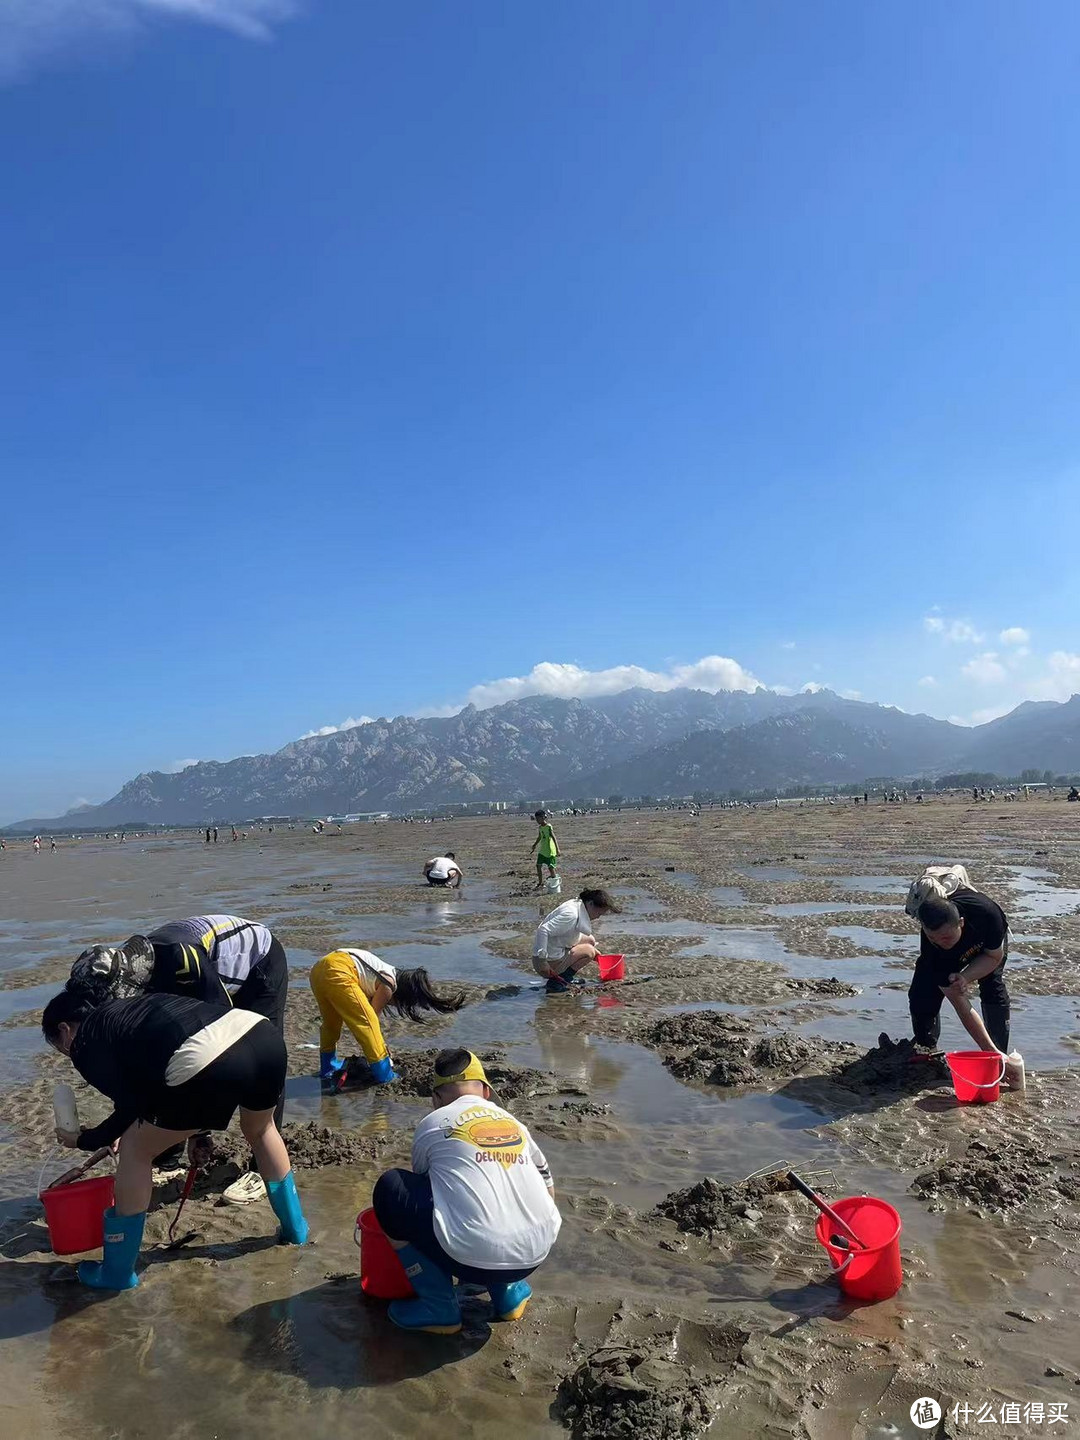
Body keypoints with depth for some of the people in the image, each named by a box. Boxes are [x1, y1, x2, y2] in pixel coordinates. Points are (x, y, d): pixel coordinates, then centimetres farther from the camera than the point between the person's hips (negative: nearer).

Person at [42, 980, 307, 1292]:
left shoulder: (84, 1042, 16)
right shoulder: (126, 1008, 36)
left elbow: (130, 1108, 14)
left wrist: (84, 1140, 31)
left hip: (208, 1060, -7)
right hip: (264, 1035, 7)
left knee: (136, 1151, 21)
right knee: (260, 1129, 38)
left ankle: (117, 1272, 34)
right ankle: (295, 1227, 50)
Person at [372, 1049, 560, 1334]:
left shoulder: (432, 1124, 7)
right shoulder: (515, 1123, 17)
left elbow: (421, 1183, 24)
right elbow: (548, 1189, 26)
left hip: (475, 1259, -6)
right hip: (536, 1257, 6)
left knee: (391, 1189, 10)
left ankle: (439, 1309, 12)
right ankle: (507, 1292, 20)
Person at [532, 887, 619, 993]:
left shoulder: (578, 905, 5)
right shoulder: (571, 914, -26)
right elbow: (543, 930, -34)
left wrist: (595, 953, 20)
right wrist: (542, 960, -30)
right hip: (551, 961, -10)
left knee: (590, 940, 14)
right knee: (589, 951, -6)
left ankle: (566, 978, 14)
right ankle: (556, 982, -7)